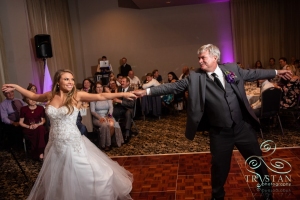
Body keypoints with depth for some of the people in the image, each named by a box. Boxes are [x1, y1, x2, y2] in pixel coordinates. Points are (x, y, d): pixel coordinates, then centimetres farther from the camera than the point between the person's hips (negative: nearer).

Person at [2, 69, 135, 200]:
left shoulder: (77, 96, -10)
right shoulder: (51, 95, 2)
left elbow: (101, 97, -18)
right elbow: (33, 96, 21)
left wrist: (123, 94, -24)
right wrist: (15, 87, 20)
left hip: (73, 144, -4)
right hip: (55, 145, 4)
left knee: (86, 176, 3)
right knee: (55, 180, 21)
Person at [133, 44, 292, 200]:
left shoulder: (232, 69, -1)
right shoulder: (195, 77, -7)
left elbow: (253, 74, 12)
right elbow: (174, 86, -9)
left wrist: (276, 72, 18)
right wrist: (147, 91, -14)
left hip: (243, 127, 2)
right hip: (219, 133, -2)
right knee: (219, 167, 13)